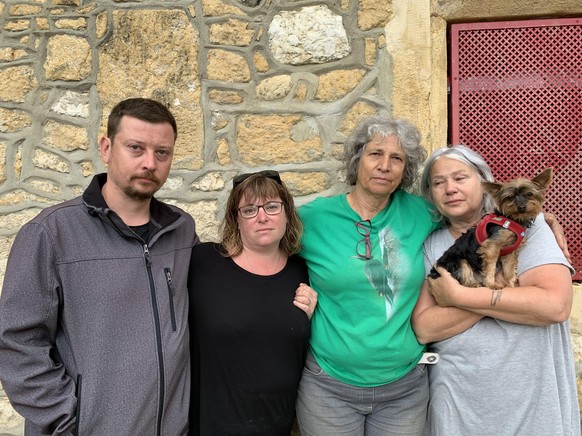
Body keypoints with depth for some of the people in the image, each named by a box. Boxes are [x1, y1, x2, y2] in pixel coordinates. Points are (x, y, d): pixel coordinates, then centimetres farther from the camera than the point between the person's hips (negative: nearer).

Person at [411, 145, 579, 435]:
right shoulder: (430, 245, 0)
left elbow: (556, 304, -20)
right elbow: (424, 329, -11)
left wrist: (458, 295, -18)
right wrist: (503, 293, -18)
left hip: (533, 395, -1)